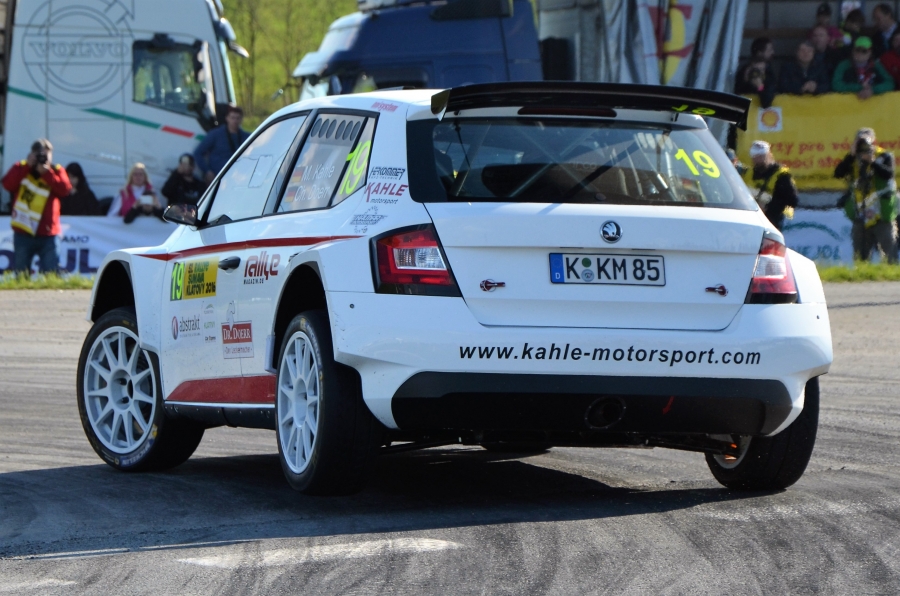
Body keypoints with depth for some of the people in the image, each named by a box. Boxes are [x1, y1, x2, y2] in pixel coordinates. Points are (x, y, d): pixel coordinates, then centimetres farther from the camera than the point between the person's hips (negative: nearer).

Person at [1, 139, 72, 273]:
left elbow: (65, 189, -12)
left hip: (47, 235, 0)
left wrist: (46, 172, -18)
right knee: (21, 275, 2)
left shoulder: (57, 170, 5)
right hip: (23, 233, 0)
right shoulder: (21, 168, 5)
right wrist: (27, 166, -16)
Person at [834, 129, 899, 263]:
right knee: (860, 257, 8)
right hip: (861, 218, 4)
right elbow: (838, 173, -9)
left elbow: (888, 174, -20)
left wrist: (872, 161, -25)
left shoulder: (884, 157, -1)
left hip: (882, 216, -4)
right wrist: (851, 155, -14)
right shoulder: (852, 160, 8)